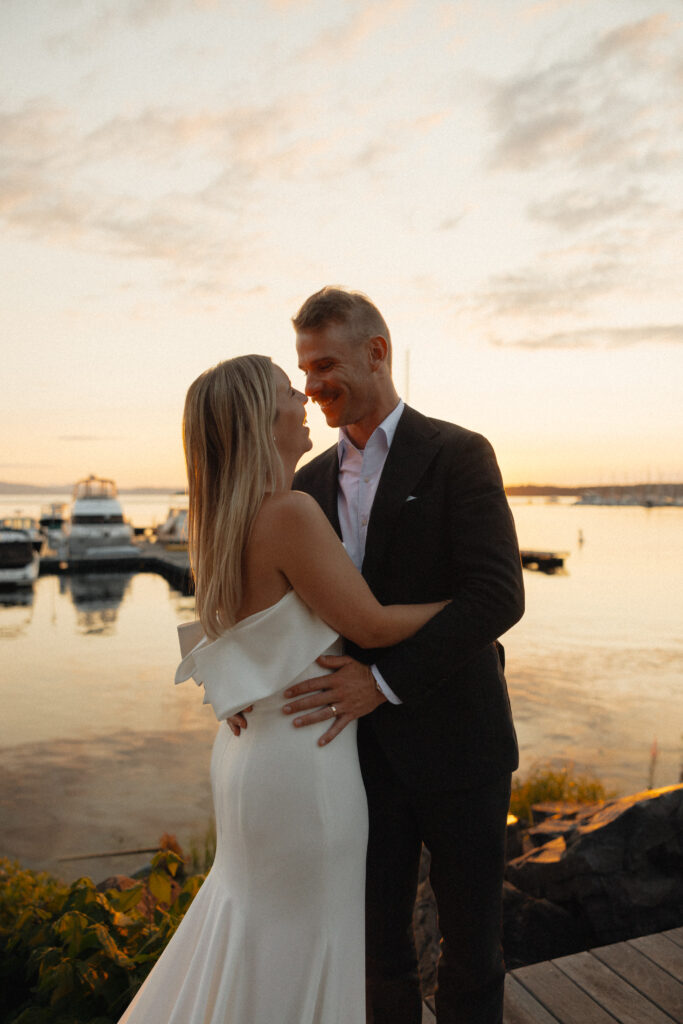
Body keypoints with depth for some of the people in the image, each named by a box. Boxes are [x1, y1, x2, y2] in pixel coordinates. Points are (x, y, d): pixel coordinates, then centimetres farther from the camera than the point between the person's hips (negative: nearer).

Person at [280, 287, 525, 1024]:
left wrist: (382, 679, -24)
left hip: (454, 741, -4)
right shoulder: (311, 481, 7)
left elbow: (498, 596, -19)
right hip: (364, 744, 4)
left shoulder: (459, 455, -9)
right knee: (378, 936, 18)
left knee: (470, 934, 16)